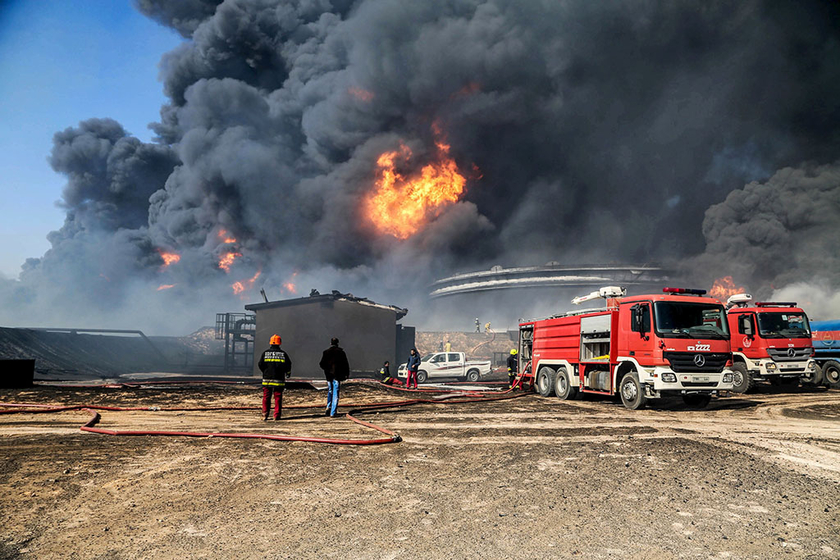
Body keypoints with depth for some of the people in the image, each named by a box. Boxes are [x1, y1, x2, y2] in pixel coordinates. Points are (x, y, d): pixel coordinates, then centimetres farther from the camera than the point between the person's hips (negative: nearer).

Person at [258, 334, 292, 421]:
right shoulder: (283, 353, 0)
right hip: (279, 379, -1)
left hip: (267, 379, 1)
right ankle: (277, 415, 1)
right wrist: (288, 372, 21)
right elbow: (288, 364, 1)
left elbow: (260, 364, -2)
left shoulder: (265, 353, 1)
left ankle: (265, 415, 4)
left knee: (266, 397, 8)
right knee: (278, 397, 4)